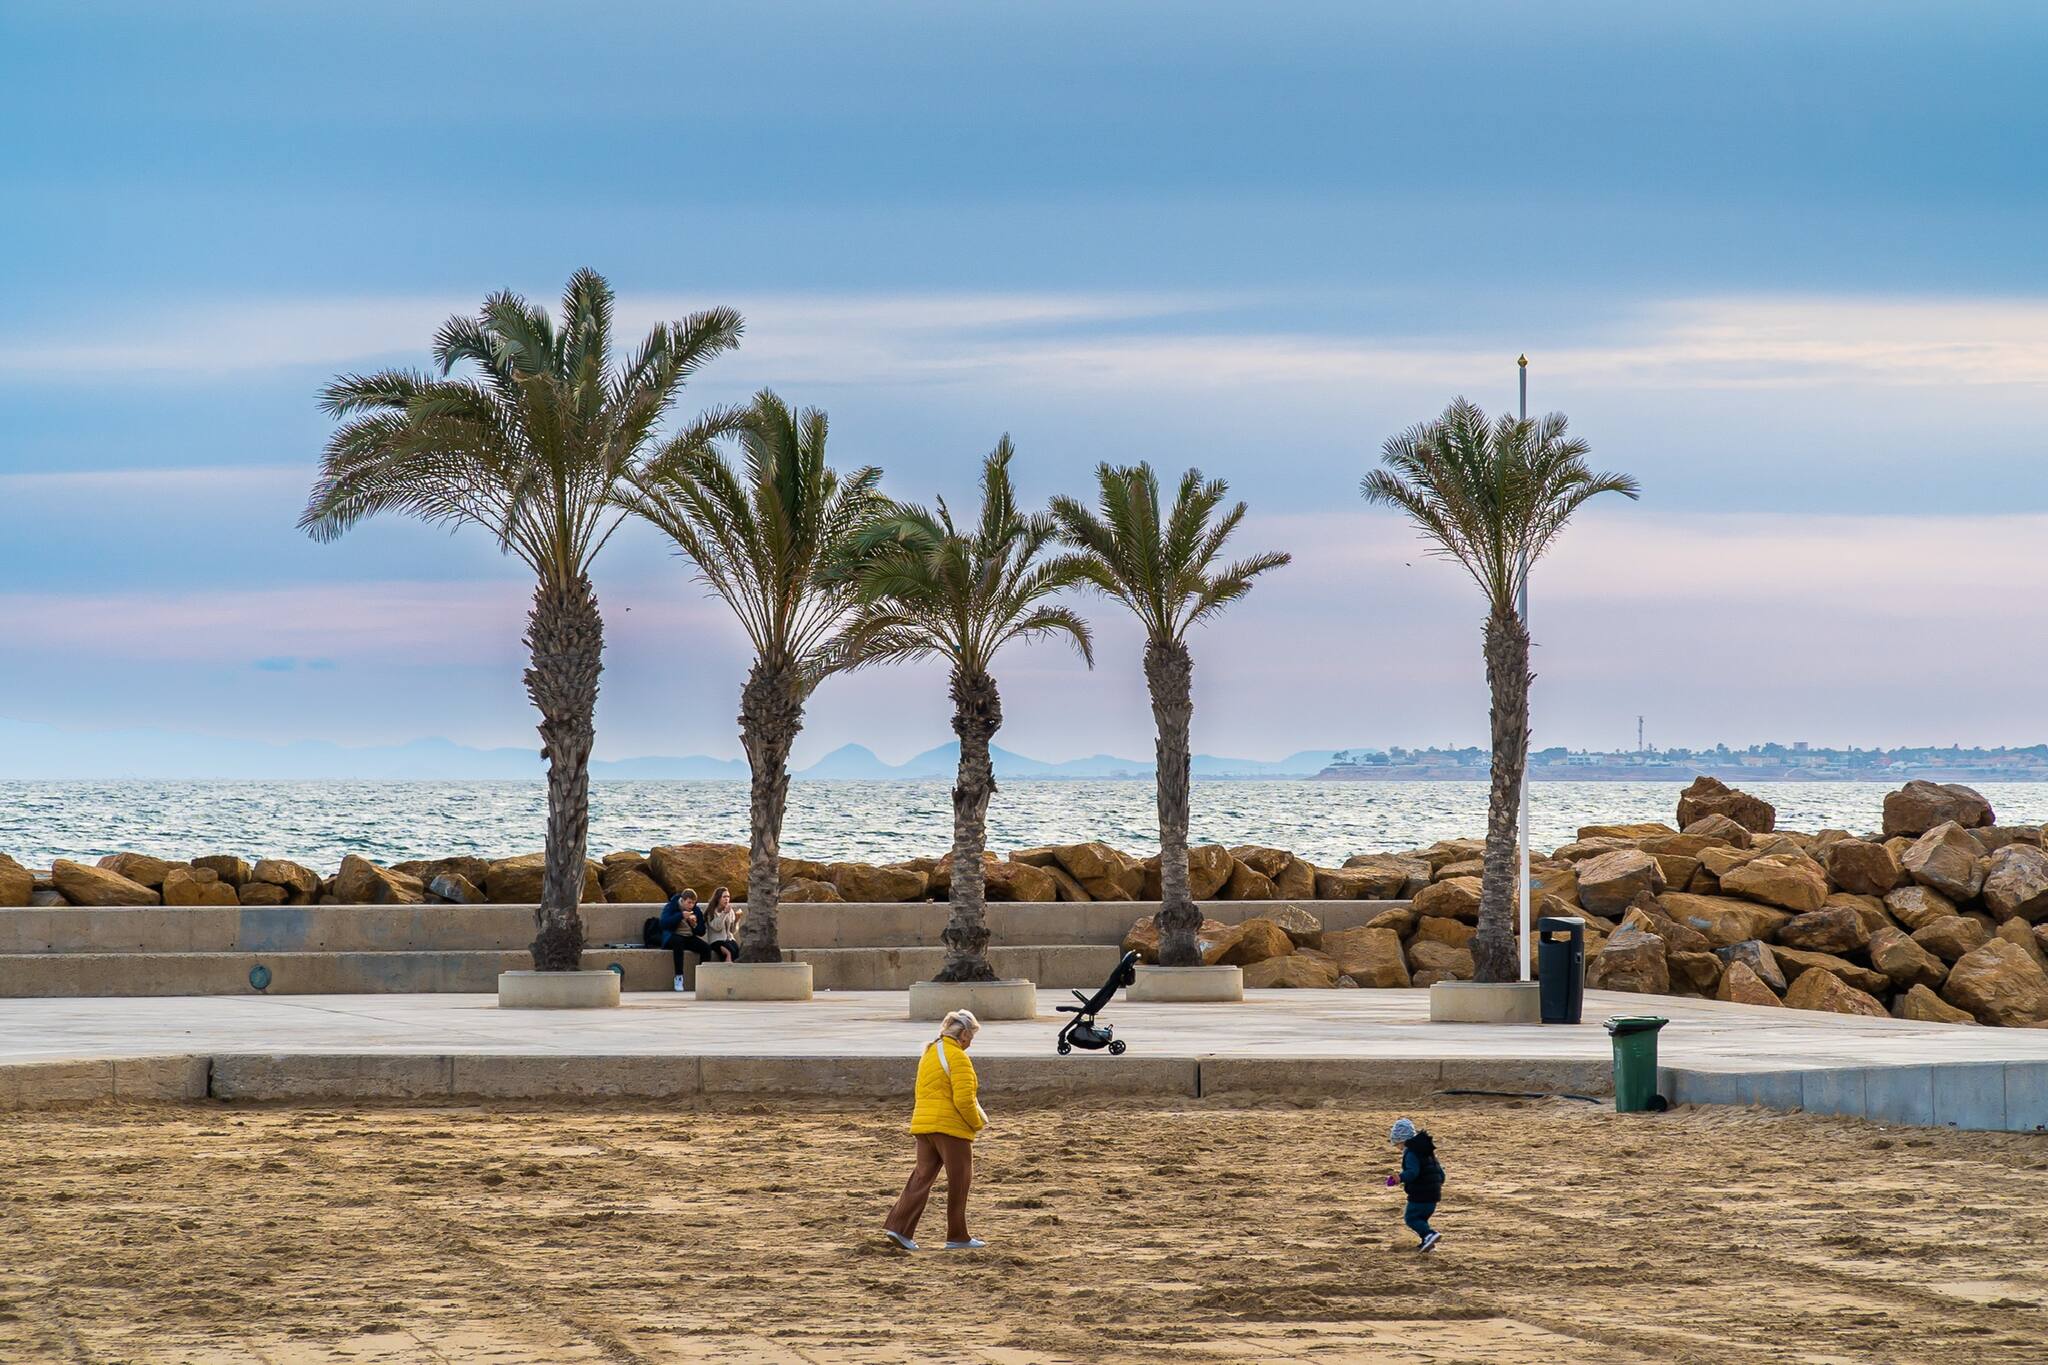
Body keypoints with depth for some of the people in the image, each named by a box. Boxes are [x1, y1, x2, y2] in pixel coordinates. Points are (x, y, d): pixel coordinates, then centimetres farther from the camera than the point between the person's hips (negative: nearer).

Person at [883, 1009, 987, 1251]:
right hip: (952, 1127, -8)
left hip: (923, 1124, 8)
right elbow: (964, 1100, -19)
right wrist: (977, 1123, -2)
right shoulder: (958, 1058, -13)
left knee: (921, 1177, 7)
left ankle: (899, 1227, -6)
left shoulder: (929, 1054, 15)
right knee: (959, 1182, 5)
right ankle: (957, 1237, 10)